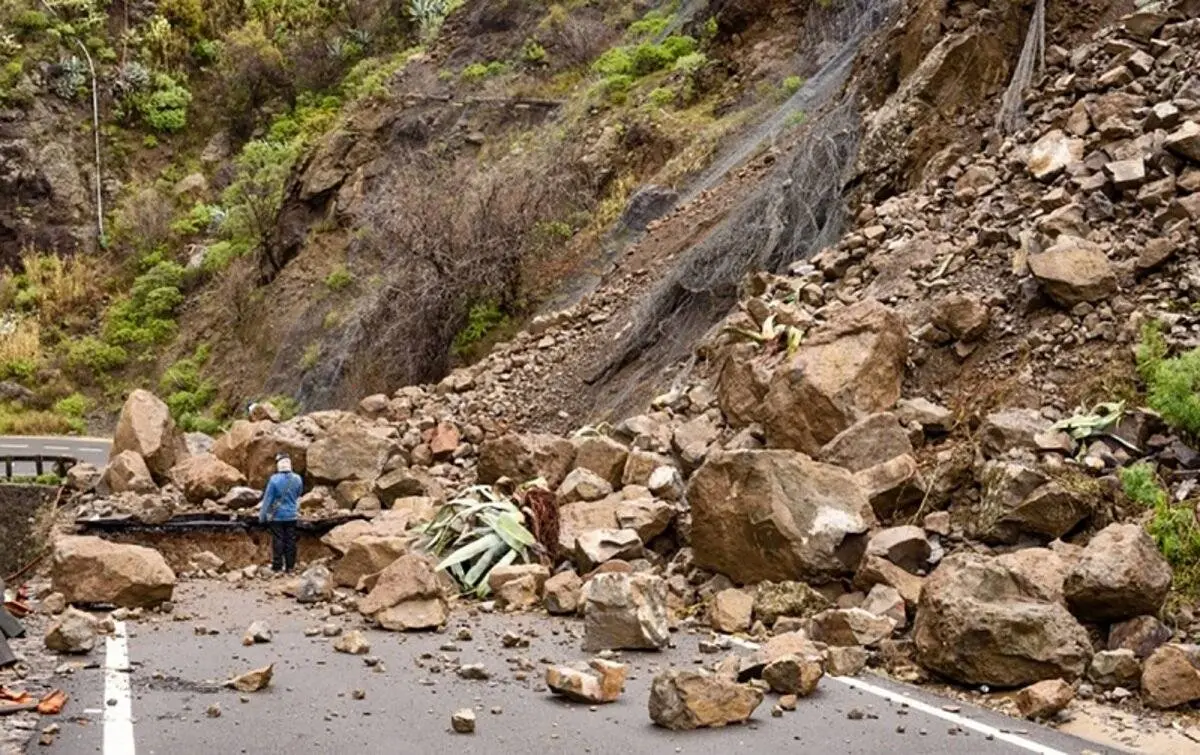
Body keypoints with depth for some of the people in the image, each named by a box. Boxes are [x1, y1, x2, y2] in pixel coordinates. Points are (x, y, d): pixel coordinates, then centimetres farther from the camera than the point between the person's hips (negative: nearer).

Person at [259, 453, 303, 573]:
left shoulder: (274, 479, -16)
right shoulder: (297, 479, -4)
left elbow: (268, 498, -10)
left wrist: (262, 515, -3)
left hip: (277, 515, -3)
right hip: (291, 515, 3)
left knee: (278, 540, 4)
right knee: (290, 540, 9)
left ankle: (277, 566, 8)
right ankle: (290, 566, 14)